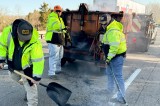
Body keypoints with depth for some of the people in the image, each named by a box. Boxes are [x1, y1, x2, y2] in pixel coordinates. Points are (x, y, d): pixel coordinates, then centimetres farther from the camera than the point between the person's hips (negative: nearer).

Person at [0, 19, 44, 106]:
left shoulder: (35, 42, -37)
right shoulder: (8, 31, -29)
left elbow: (38, 60, -31)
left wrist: (36, 77, -28)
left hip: (26, 66, -4)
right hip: (12, 63, 5)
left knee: (30, 85, 0)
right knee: (15, 77, 29)